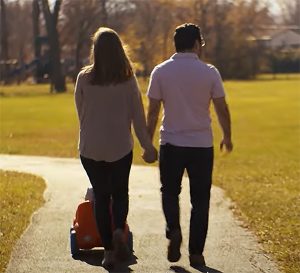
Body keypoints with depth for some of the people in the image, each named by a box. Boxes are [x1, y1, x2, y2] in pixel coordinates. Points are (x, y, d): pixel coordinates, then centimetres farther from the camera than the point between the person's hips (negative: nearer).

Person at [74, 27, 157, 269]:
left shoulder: (85, 78, -6)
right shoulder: (128, 79, -7)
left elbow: (81, 112, 5)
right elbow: (137, 115, -3)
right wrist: (147, 145, 6)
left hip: (91, 148, 0)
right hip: (120, 147, 0)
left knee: (101, 196, 10)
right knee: (120, 193, 16)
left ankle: (108, 249, 7)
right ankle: (119, 231, -10)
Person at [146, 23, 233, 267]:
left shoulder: (161, 72, -3)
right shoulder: (209, 72, -5)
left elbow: (153, 111, -1)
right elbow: (222, 109, -1)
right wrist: (227, 137, 15)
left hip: (171, 144, 1)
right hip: (202, 144, -1)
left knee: (170, 192, 18)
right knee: (200, 199, 9)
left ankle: (173, 230, -8)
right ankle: (196, 253, 7)